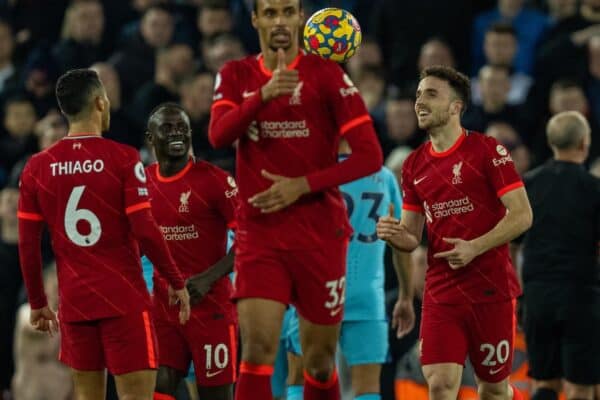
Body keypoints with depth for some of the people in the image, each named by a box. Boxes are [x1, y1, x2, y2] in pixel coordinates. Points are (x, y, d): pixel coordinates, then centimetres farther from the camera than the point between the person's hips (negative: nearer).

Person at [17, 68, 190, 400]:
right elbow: (145, 230, -12)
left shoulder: (37, 167, 3)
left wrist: (37, 303, 15)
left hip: (73, 301, 4)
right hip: (124, 298, -4)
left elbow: (27, 244, 4)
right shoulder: (123, 158, -8)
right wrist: (177, 283, 0)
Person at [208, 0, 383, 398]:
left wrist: (302, 185, -14)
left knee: (320, 360, 7)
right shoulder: (235, 76, 8)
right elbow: (218, 135, -11)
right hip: (258, 233, 1)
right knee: (257, 350, -14)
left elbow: (370, 156, -6)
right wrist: (264, 94, -26)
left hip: (320, 234, -1)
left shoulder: (327, 75, -1)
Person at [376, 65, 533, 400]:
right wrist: (397, 236, -9)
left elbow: (522, 215, -10)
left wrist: (475, 247, -20)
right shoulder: (415, 165, 11)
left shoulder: (487, 150, -5)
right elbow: (412, 237, 15)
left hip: (491, 288, -4)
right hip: (441, 293, 4)